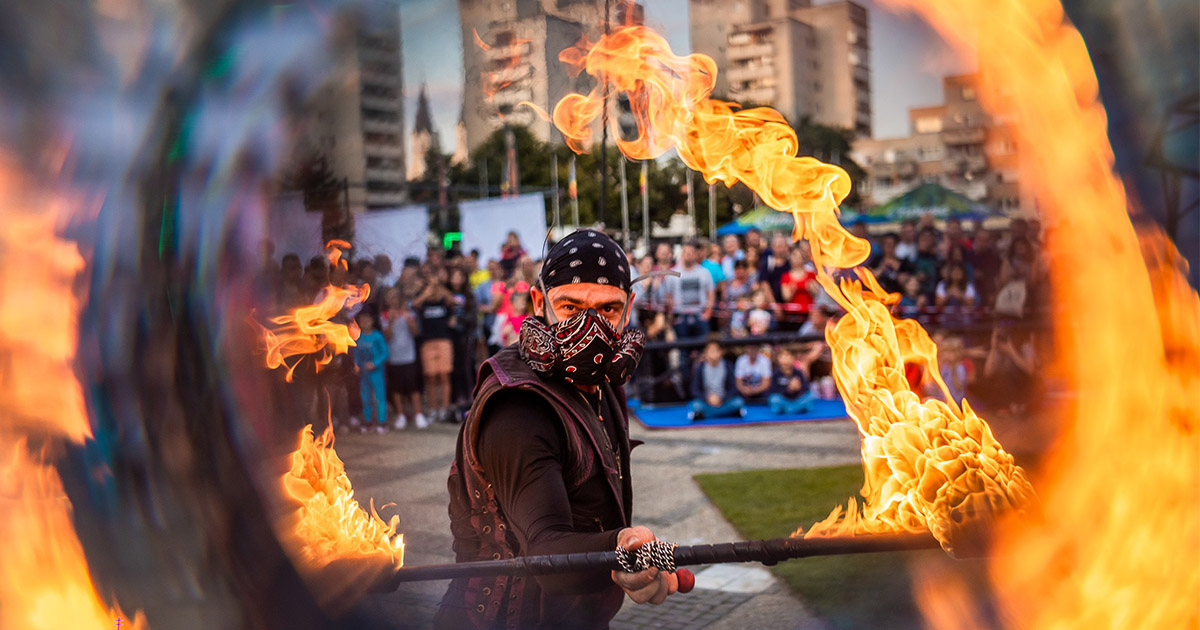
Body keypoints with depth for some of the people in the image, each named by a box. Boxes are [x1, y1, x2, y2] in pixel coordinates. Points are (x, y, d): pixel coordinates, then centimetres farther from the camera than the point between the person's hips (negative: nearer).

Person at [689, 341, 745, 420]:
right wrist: (708, 399, -19)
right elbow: (695, 390, -3)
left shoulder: (727, 366, 0)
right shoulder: (699, 367, -4)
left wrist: (721, 400, -15)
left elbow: (732, 388, 1)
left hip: (723, 401, 2)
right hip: (706, 401, -2)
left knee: (739, 401, -29)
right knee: (696, 405, -35)